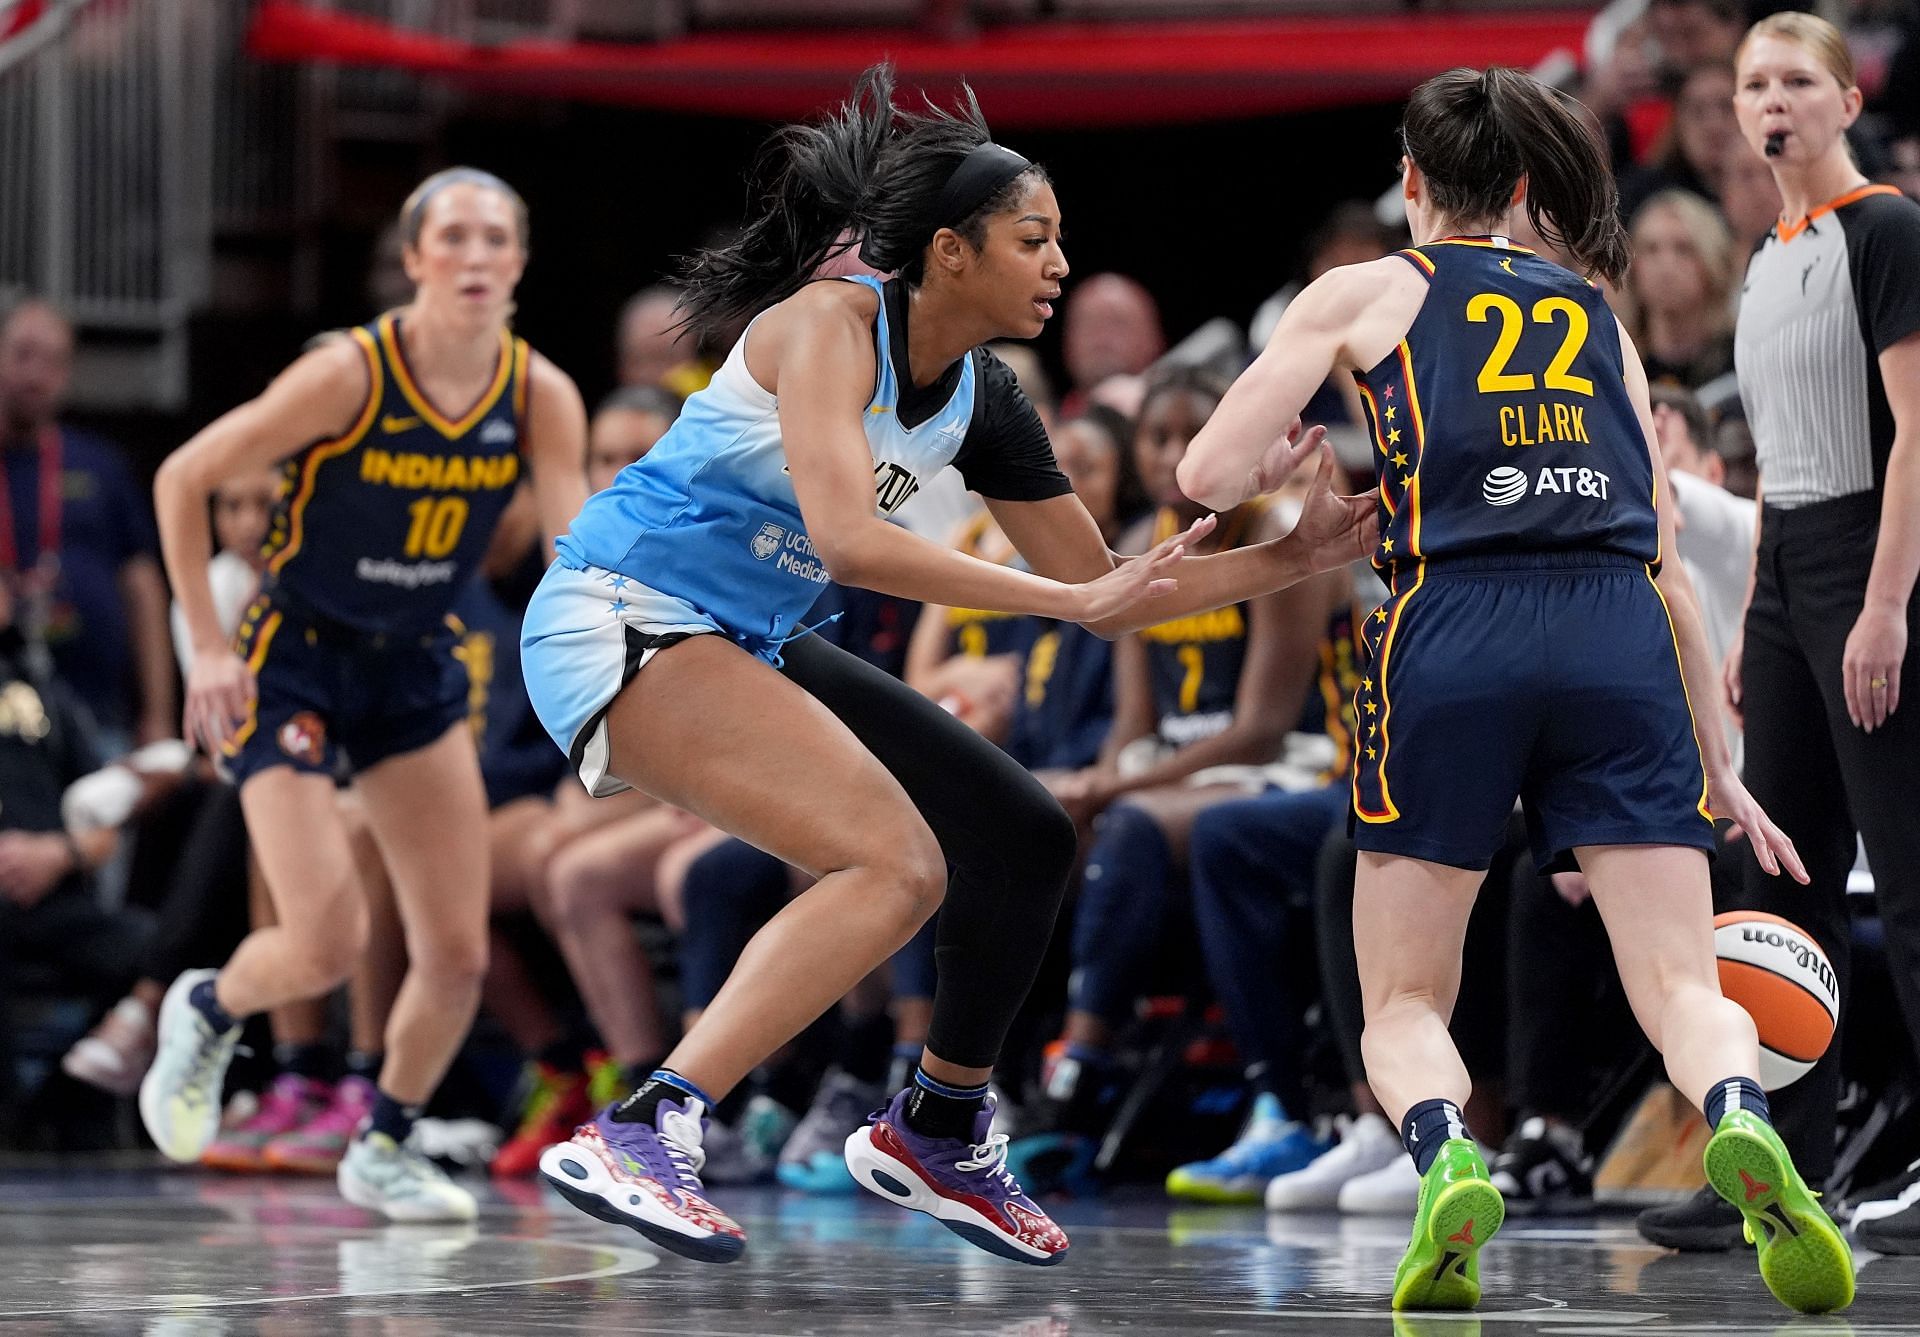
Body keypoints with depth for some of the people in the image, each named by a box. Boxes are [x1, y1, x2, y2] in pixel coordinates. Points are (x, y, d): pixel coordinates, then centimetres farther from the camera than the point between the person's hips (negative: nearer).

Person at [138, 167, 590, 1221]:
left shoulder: (540, 395, -8)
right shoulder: (350, 373, -20)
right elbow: (182, 480, -13)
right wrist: (209, 646, -14)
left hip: (416, 667, 5)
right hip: (295, 661, -5)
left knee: (458, 954, -1)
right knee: (327, 946, -15)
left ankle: (384, 1150, 23)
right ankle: (206, 1012, 19)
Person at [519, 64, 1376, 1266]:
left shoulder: (983, 401, 5)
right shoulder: (828, 324, -18)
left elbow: (1107, 591, 13)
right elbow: (847, 538, -32)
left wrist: (1293, 557, 4)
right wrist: (1068, 598, -29)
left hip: (750, 646, 9)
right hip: (622, 623, -9)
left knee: (1026, 841, 8)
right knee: (895, 863, -26)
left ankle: (939, 1134, 27)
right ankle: (639, 1137, -30)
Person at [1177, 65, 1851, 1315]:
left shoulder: (1367, 293, 16)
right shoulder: (1599, 319, 25)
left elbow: (1210, 476, 9)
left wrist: (1295, 480, 31)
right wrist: (1720, 765, 27)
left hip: (1452, 634, -2)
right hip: (1622, 645, 2)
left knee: (1405, 1007, 9)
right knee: (1683, 986, -1)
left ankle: (1445, 1153, -23)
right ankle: (1742, 1122, -35)